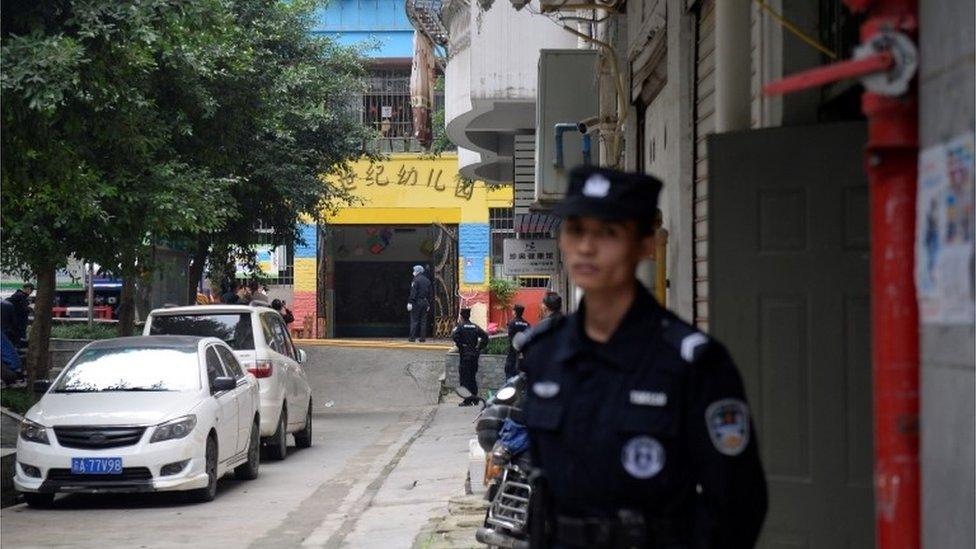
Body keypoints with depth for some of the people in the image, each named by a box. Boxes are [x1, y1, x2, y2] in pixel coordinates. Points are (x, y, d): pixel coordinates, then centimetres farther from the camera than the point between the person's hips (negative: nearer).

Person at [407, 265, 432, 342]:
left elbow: (413, 292, -16)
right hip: (425, 302, 6)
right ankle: (423, 337, 6)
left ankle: (412, 337, -6)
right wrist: (428, 304, 19)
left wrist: (410, 302, -17)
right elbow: (429, 293, 15)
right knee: (423, 321, 8)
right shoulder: (427, 280, 13)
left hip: (417, 302, -6)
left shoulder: (416, 280, -9)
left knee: (414, 320, -3)